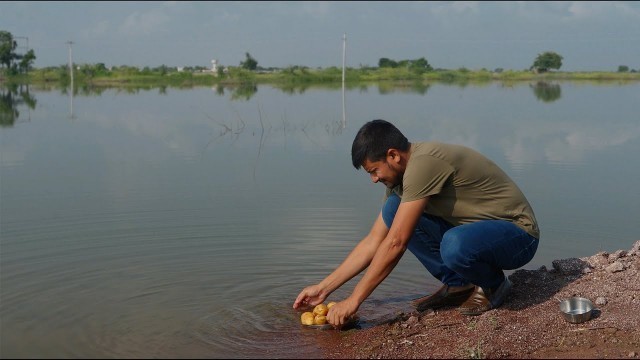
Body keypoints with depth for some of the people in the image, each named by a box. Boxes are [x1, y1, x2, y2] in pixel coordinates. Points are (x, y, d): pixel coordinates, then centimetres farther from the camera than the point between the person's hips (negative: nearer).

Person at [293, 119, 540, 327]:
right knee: (394, 209, -5)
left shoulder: (424, 164, -27)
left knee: (455, 245, -40)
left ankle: (494, 285, -5)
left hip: (517, 234, -8)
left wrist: (353, 301, -22)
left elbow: (396, 243, -28)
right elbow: (373, 242, 7)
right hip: (474, 230, 8)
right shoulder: (400, 177, 1)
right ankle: (458, 285, 2)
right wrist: (323, 288, 4)